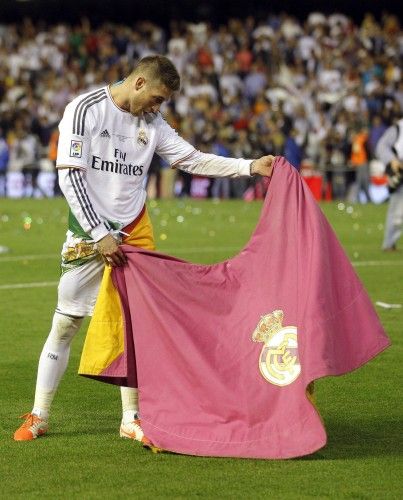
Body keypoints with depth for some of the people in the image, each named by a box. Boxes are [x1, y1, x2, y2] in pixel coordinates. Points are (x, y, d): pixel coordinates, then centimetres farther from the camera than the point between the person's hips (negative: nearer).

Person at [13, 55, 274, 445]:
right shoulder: (85, 109, -10)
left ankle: (131, 419, 9)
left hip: (134, 233, 5)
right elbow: (70, 177, -16)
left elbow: (193, 160, 10)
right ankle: (38, 416, 10)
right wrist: (100, 235, -21)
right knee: (65, 323, -1)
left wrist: (251, 167, -1)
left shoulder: (151, 123, 7)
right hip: (88, 234, -5)